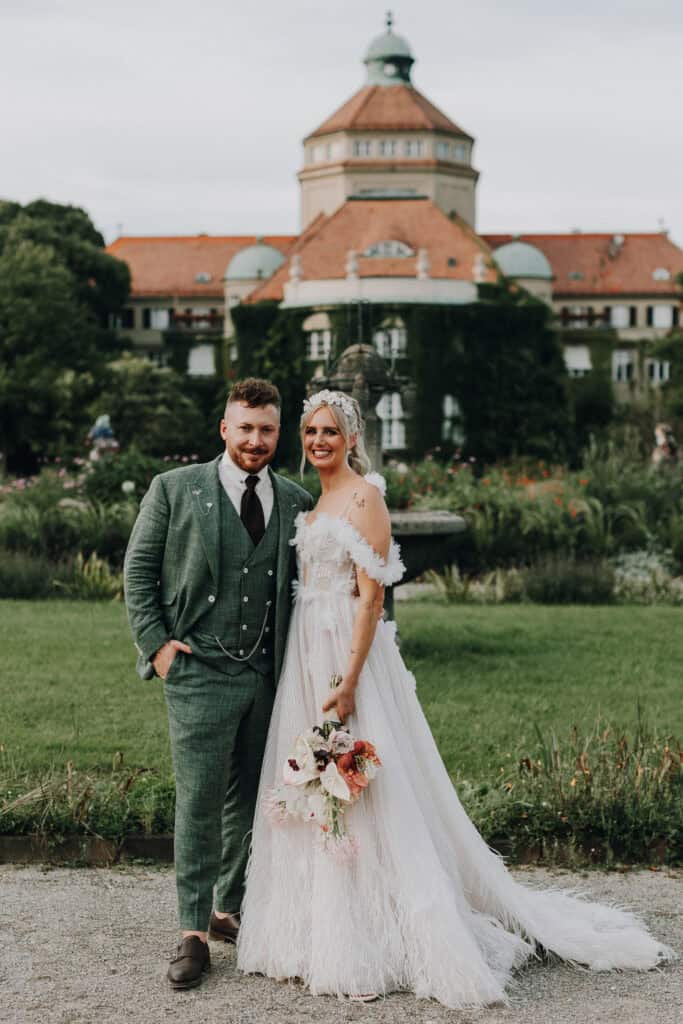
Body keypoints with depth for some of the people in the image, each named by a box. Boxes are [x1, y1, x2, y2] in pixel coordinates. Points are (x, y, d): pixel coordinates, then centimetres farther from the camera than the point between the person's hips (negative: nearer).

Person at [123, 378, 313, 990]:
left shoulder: (297, 501, 9)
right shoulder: (175, 489, 2)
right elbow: (138, 569, 4)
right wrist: (155, 643, -4)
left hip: (268, 674, 4)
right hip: (198, 671, -4)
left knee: (250, 801, 12)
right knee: (199, 801, -4)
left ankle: (230, 911, 27)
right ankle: (193, 934, 3)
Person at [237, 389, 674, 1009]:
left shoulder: (364, 496, -9)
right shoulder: (313, 502, 16)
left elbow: (371, 596, -16)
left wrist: (348, 682, -22)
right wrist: (304, 672, 15)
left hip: (349, 655, -9)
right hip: (307, 656, 9)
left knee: (364, 796, -5)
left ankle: (377, 946, 3)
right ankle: (324, 936, 21)